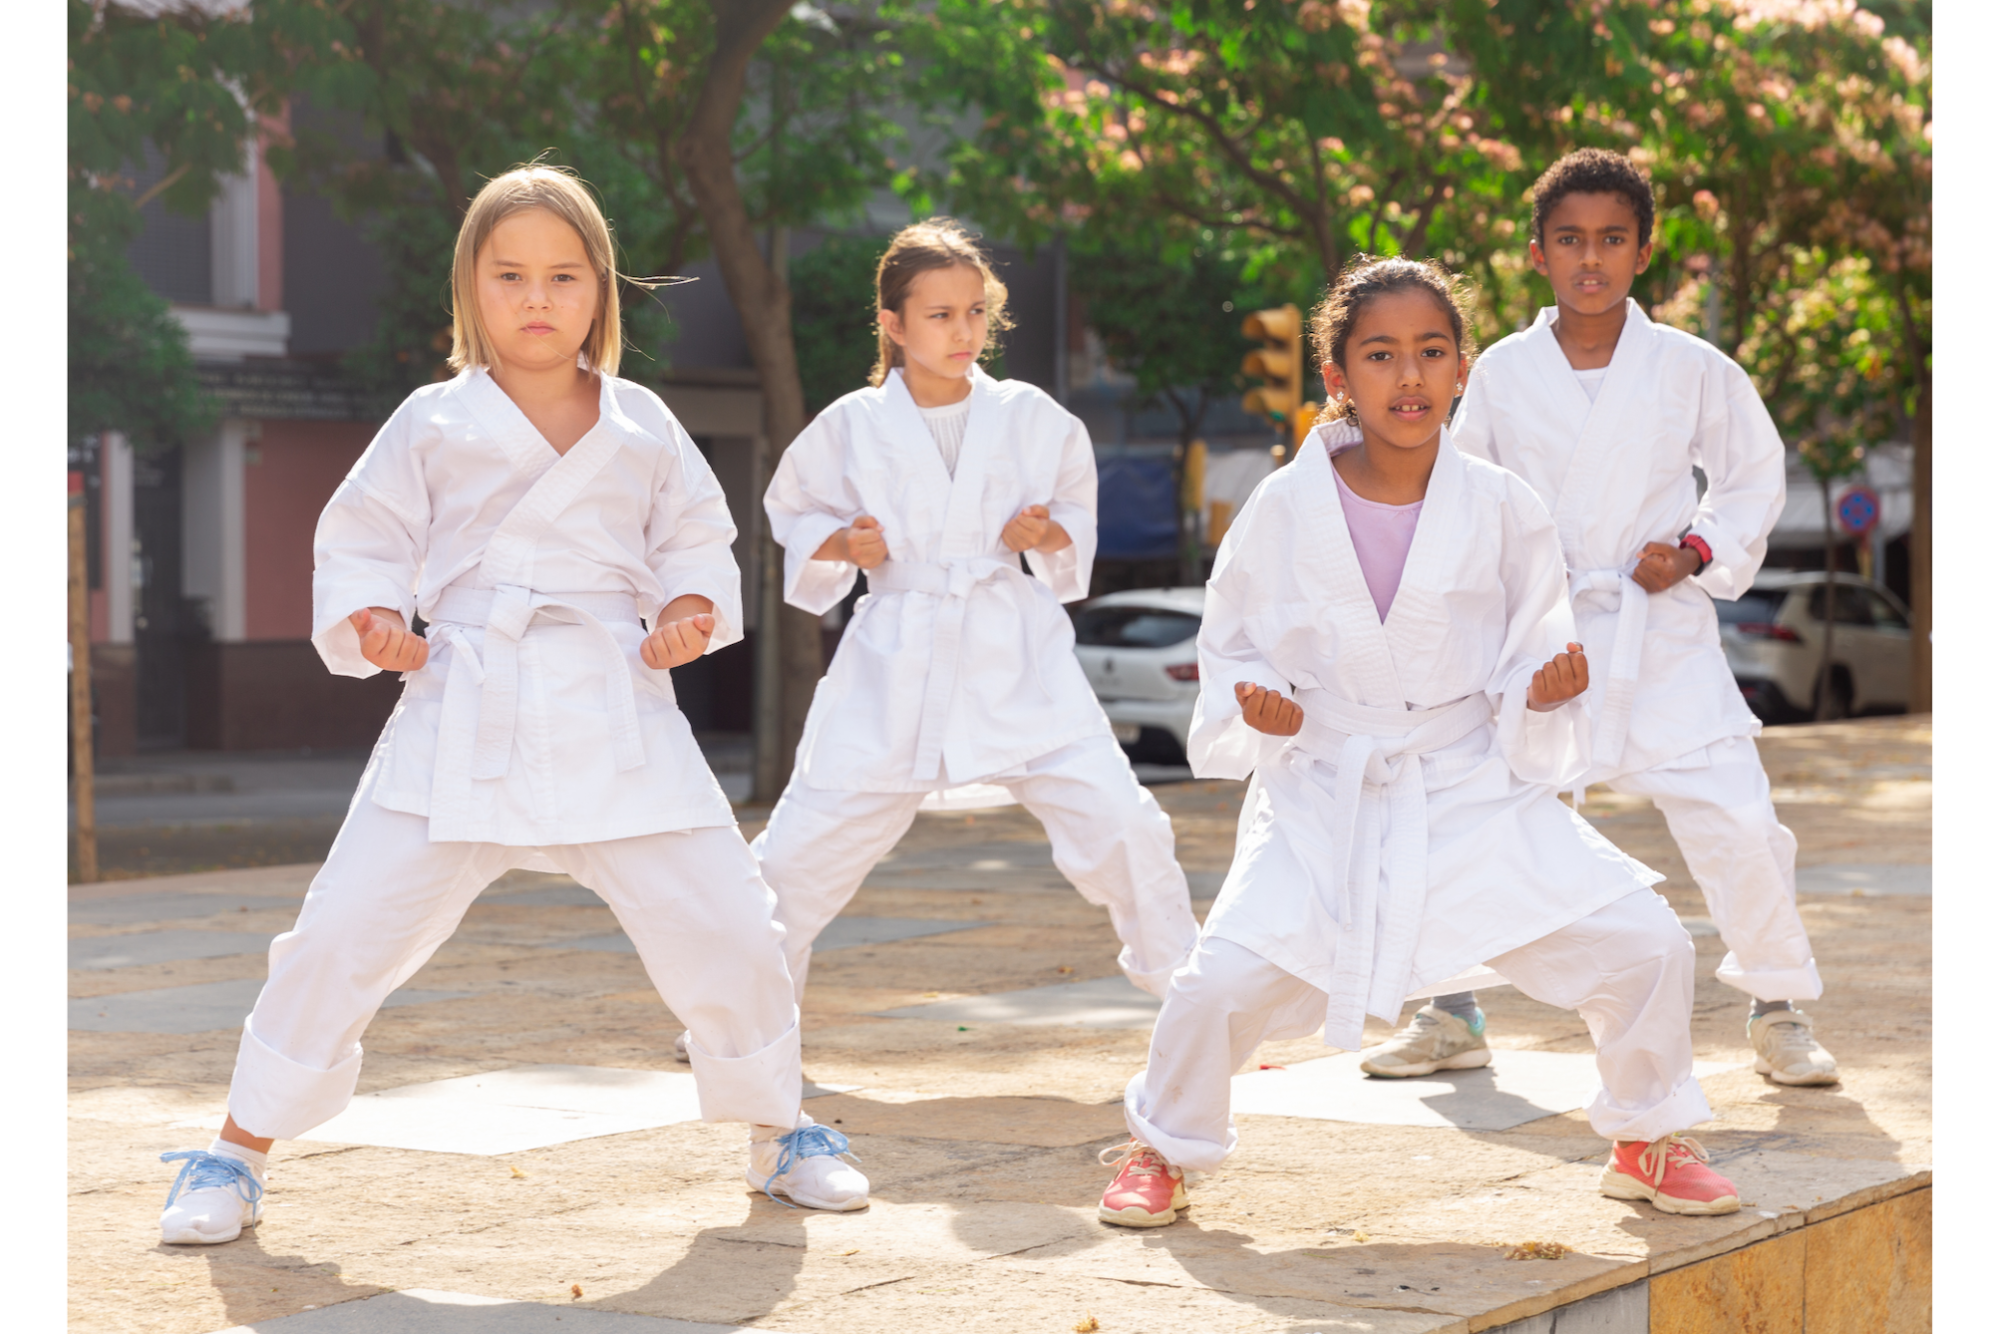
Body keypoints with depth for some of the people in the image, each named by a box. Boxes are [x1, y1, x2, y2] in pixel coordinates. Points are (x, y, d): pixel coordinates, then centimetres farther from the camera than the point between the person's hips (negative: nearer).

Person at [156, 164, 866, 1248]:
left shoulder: (641, 426, 9)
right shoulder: (432, 424, 5)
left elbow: (695, 540, 17)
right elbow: (359, 545, 9)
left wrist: (690, 615, -3)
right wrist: (373, 624, -10)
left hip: (616, 713, 2)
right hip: (464, 712, -1)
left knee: (723, 926, -1)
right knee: (347, 931, -8)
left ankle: (777, 1129, 24)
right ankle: (239, 1149, 9)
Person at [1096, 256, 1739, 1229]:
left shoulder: (1503, 511, -6)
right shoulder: (1285, 509, -8)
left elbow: (1531, 650, 4)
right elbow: (1230, 643, 5)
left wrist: (1546, 692, -18)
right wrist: (1255, 706, -15)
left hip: (1476, 793, 1)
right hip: (1324, 799, -1)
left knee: (1644, 948, -8)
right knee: (1224, 981, -18)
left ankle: (1647, 1143, 20)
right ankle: (1162, 1150, 14)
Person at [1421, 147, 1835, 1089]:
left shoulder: (1693, 369, -3)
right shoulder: (1502, 374, 0)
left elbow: (1755, 474, 9)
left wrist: (1700, 550, -6)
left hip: (1661, 632, -1)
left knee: (1736, 822, -8)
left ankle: (1780, 1010, 14)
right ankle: (1453, 1014, 18)